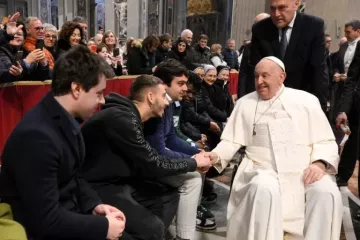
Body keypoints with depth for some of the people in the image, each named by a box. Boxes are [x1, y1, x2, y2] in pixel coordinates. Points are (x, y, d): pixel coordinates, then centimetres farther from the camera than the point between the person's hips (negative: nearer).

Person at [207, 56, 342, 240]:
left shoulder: (306, 100, 7)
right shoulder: (245, 103, 10)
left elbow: (325, 141, 7)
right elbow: (232, 141, 7)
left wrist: (319, 163, -12)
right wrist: (216, 156, -12)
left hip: (305, 171, 1)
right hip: (263, 170, 0)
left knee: (326, 193, -27)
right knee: (264, 190, -33)